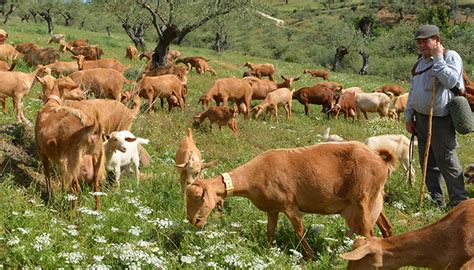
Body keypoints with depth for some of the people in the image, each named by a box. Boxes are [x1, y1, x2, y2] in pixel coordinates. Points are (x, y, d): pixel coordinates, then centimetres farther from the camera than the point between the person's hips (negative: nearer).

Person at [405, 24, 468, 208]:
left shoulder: (451, 56, -7)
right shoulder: (420, 63, 16)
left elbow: (450, 81, -24)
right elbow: (413, 91, 21)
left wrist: (438, 58, -18)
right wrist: (409, 117, 16)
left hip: (440, 120, -8)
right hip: (421, 117, 8)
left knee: (447, 161, -6)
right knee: (427, 162, 11)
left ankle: (459, 202, 4)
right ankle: (436, 200, 20)